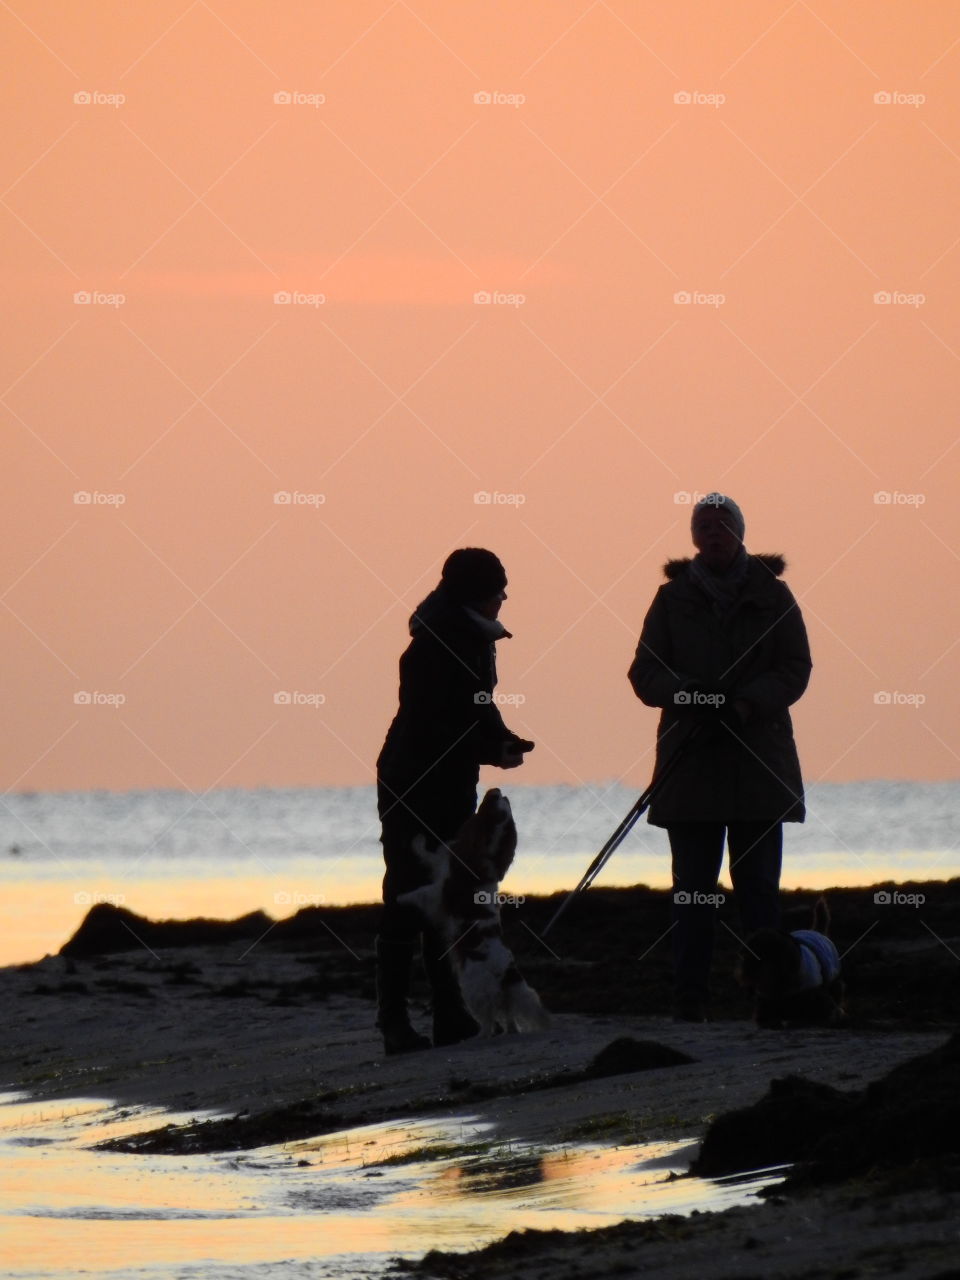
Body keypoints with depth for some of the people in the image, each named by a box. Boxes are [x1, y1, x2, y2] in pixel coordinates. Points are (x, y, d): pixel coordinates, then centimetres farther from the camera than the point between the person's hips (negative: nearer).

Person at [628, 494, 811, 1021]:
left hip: (759, 759, -1)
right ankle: (689, 998, 1)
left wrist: (749, 703, -15)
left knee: (758, 887, -1)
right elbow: (645, 673, 5)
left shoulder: (771, 596, 8)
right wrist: (686, 694, -15)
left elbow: (795, 670, 3)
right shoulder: (673, 598, 10)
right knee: (691, 888, 0)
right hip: (690, 760, 1)